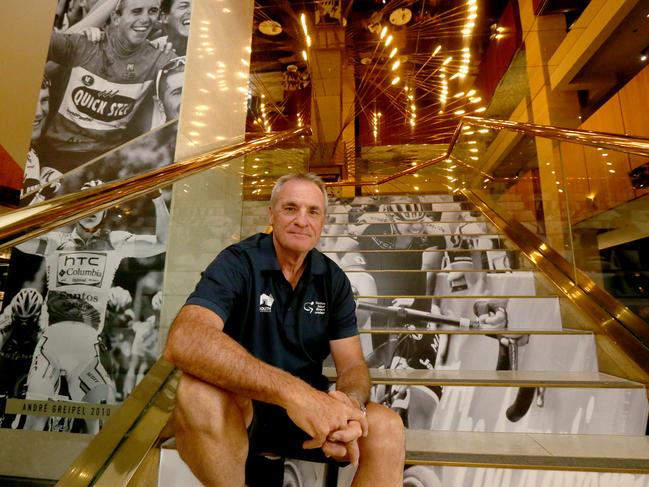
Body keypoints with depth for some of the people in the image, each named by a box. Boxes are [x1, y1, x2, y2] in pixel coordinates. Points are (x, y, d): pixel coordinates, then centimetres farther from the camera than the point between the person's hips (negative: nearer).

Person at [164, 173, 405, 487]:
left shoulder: (333, 280, -1)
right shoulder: (237, 262, -14)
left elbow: (352, 365, -4)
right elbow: (184, 341, -32)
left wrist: (350, 403, -29)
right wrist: (293, 390, -42)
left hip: (307, 410, 3)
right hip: (239, 408, -2)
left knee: (386, 425, -23)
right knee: (199, 392, -34)